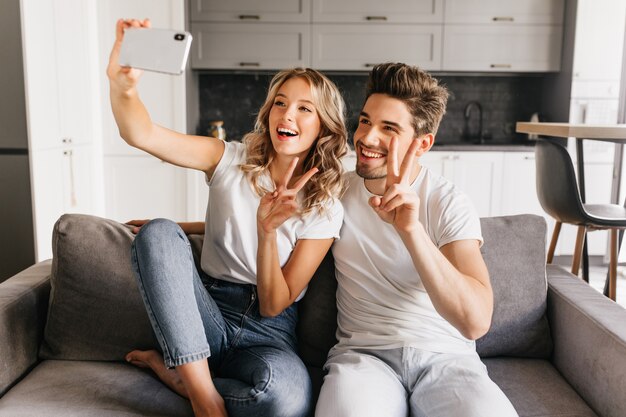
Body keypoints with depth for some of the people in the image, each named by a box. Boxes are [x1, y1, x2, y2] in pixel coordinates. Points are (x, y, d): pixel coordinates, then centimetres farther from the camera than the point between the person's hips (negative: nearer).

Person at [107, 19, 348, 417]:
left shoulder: (326, 208, -3)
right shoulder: (232, 160, 0)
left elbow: (274, 306, -7)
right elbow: (142, 134, -16)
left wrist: (267, 229, -23)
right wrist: (122, 85, -37)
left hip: (267, 333, -1)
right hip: (206, 316, 1)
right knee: (159, 232, -27)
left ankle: (175, 371, -6)